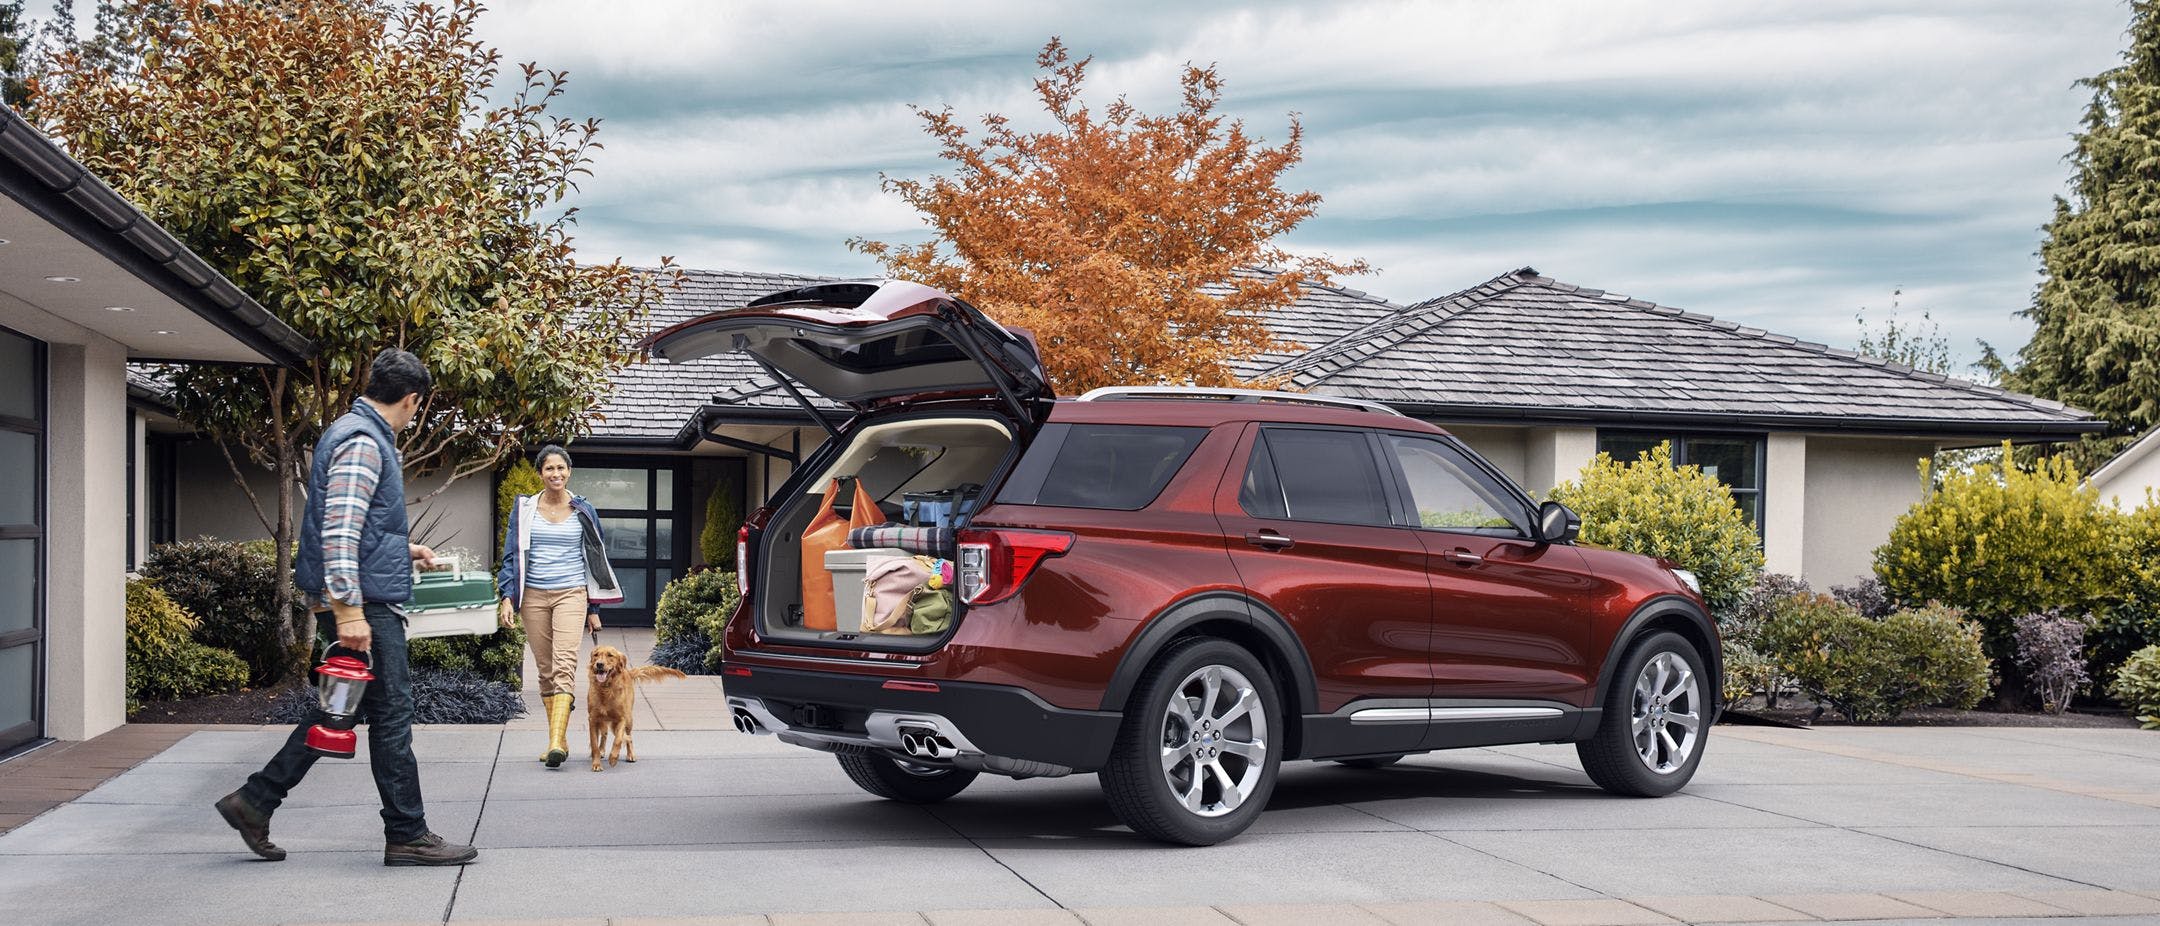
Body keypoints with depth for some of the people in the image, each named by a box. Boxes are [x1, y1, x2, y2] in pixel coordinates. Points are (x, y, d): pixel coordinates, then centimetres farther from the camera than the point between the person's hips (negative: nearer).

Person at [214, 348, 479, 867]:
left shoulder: (366, 436, 18)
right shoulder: (362, 443, -15)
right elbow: (339, 532, -24)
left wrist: (403, 548, 39)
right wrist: (349, 609, -27)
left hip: (362, 599, 10)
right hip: (365, 602, -10)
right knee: (392, 715, -4)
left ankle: (256, 800, 18)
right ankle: (407, 836, 3)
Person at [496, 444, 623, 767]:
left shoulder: (583, 511, 7)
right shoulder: (524, 509, 7)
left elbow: (594, 559, 12)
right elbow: (511, 555, 8)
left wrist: (594, 608, 10)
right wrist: (507, 596, -5)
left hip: (571, 594, -2)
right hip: (533, 595, 2)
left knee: (564, 664, -17)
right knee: (545, 669, 4)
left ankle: (557, 741, -28)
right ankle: (558, 739, 11)